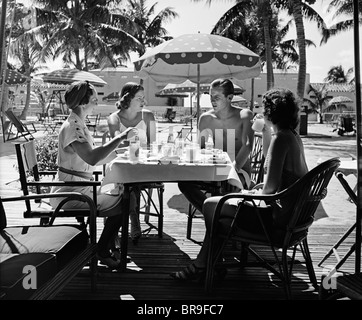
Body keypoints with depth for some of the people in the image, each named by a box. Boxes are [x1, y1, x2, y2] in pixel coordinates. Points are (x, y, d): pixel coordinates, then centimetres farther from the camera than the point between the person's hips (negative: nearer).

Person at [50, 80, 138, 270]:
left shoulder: (79, 125, 12)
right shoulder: (72, 127, -19)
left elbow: (91, 161, 14)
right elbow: (91, 158, -35)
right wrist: (120, 137, -29)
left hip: (79, 188, 9)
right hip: (71, 192, -9)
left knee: (121, 193, 6)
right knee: (121, 205, -8)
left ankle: (108, 247, 15)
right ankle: (102, 253, 7)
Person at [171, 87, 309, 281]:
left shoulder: (280, 138, -20)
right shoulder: (293, 136, 11)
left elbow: (271, 187, -24)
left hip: (277, 216, -10)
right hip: (292, 212, 10)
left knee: (210, 205, -2)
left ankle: (202, 266, 20)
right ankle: (202, 264, 22)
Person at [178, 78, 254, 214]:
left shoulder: (244, 116, -4)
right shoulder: (206, 118, 6)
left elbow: (247, 145, -16)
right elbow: (200, 149, 7)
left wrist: (235, 167, -33)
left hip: (239, 171, -4)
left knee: (229, 184, -39)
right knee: (184, 182, -21)